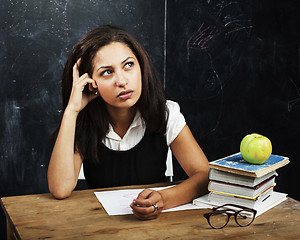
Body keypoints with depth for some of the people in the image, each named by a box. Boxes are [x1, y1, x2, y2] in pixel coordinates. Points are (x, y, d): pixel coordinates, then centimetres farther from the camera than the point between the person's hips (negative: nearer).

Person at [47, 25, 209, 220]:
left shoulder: (166, 114, -8)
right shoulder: (83, 124, -8)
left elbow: (204, 174, -14)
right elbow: (60, 190, -22)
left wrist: (164, 199, -35)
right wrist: (71, 110, -22)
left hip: (154, 220, 0)